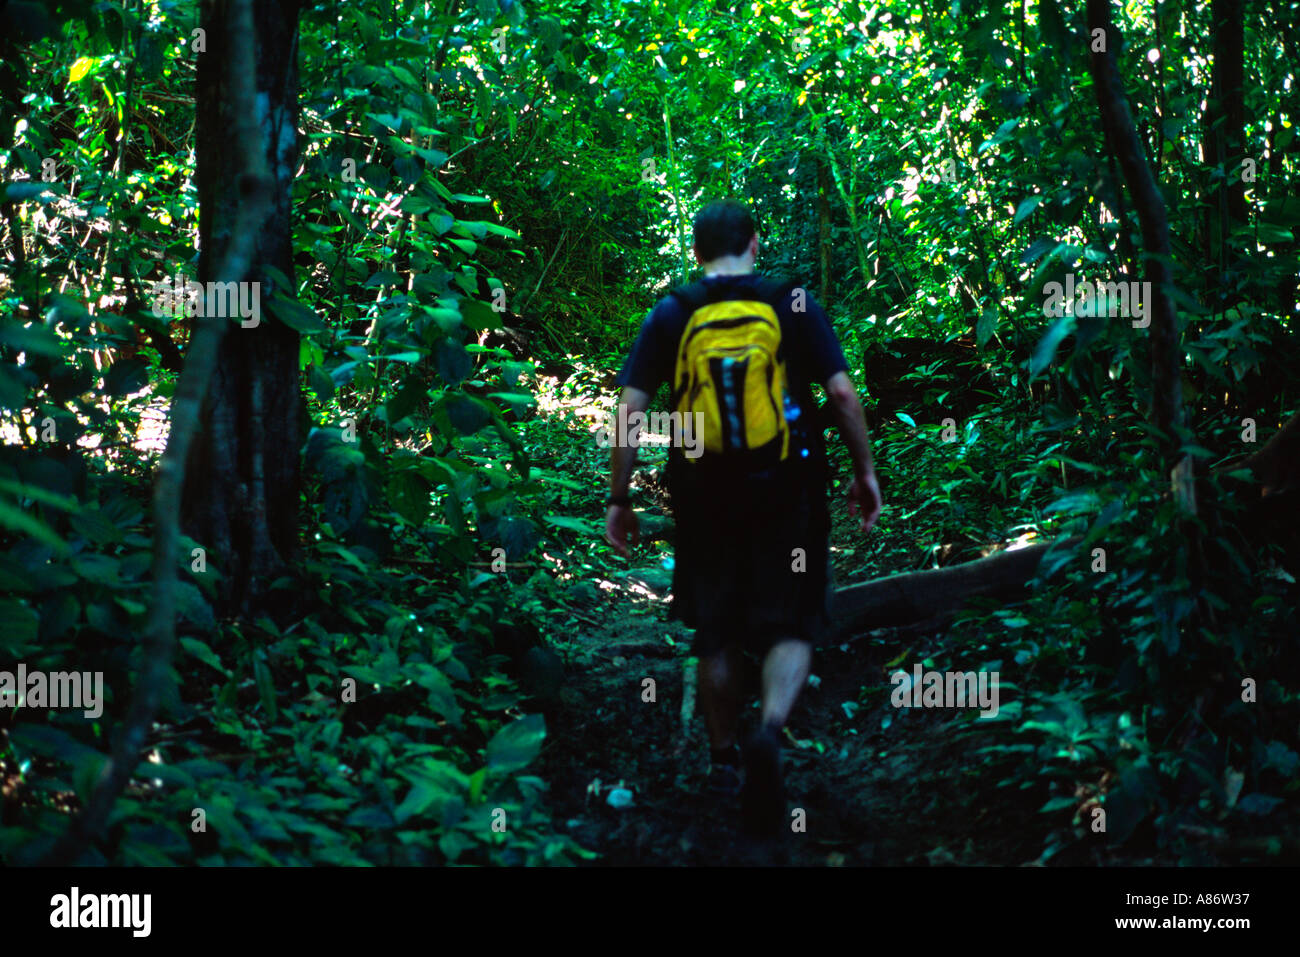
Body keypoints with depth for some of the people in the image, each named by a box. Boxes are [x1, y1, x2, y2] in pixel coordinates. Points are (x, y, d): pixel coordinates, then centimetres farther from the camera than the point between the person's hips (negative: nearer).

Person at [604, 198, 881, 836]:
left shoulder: (671, 315, 1)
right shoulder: (794, 305, 0)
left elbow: (630, 409, -4)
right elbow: (843, 395, -5)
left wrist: (618, 498, 2)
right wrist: (865, 473, 5)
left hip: (703, 495, 1)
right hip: (787, 493, -1)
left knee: (716, 635, 17)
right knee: (789, 628, 5)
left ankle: (723, 761, 28)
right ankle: (770, 729, -23)